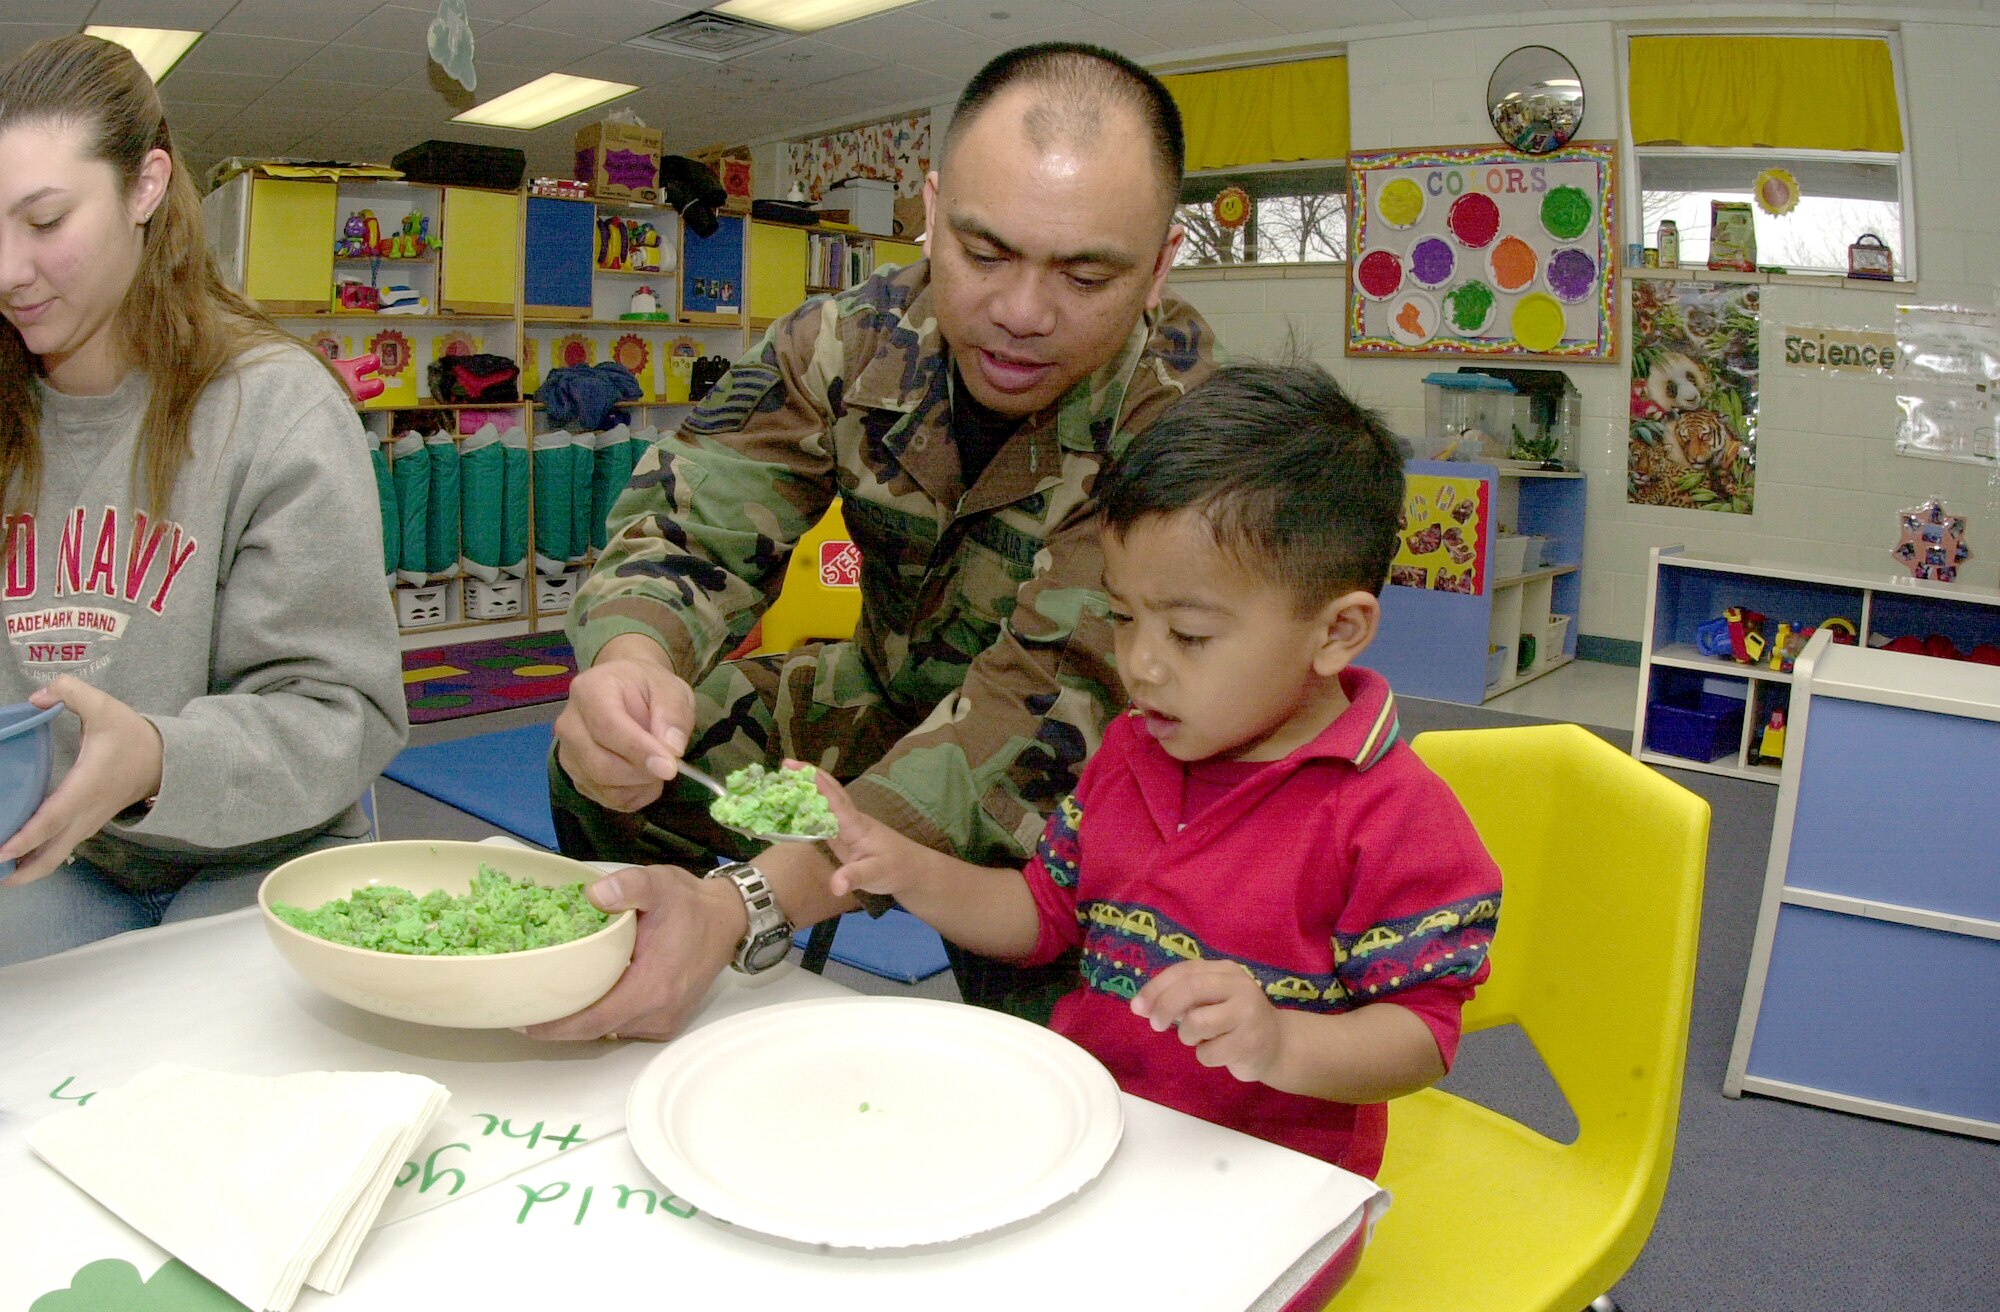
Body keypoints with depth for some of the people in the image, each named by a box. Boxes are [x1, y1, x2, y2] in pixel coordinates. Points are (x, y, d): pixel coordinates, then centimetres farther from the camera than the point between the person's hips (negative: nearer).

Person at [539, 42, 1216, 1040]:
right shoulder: (852, 341, -14)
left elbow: (1039, 712, -36)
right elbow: (687, 525, -15)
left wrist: (743, 906, -47)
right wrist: (630, 661, -42)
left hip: (1082, 773, -4)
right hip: (886, 703, 4)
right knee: (603, 765, -11)